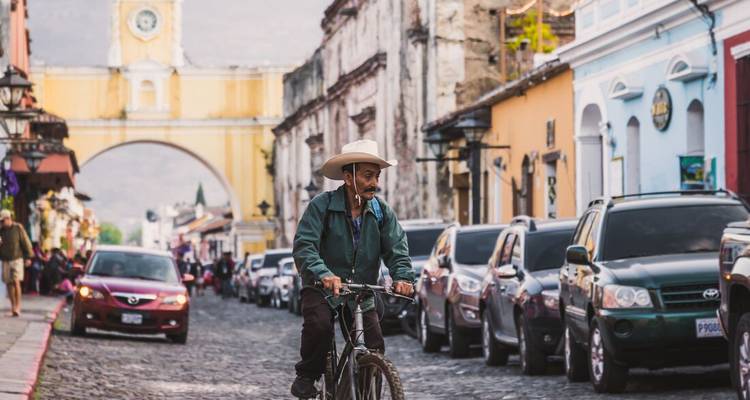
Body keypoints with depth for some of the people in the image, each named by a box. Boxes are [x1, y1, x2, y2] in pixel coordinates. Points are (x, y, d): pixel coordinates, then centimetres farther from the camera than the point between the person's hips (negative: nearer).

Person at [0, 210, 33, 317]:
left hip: (17, 259, -4)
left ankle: (18, 306, -13)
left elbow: (26, 242, -1)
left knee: (16, 282, -13)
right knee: (9, 283, 5)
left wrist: (28, 257, -4)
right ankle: (13, 305, 14)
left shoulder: (18, 228, -3)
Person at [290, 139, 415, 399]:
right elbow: (304, 245, -22)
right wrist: (324, 274, -40)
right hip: (322, 289, -3)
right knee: (319, 326, -29)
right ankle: (307, 376, -4)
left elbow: (397, 248, -8)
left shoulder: (382, 212, 1)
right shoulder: (322, 206, -12)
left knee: (375, 348, -9)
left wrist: (403, 277, -30)